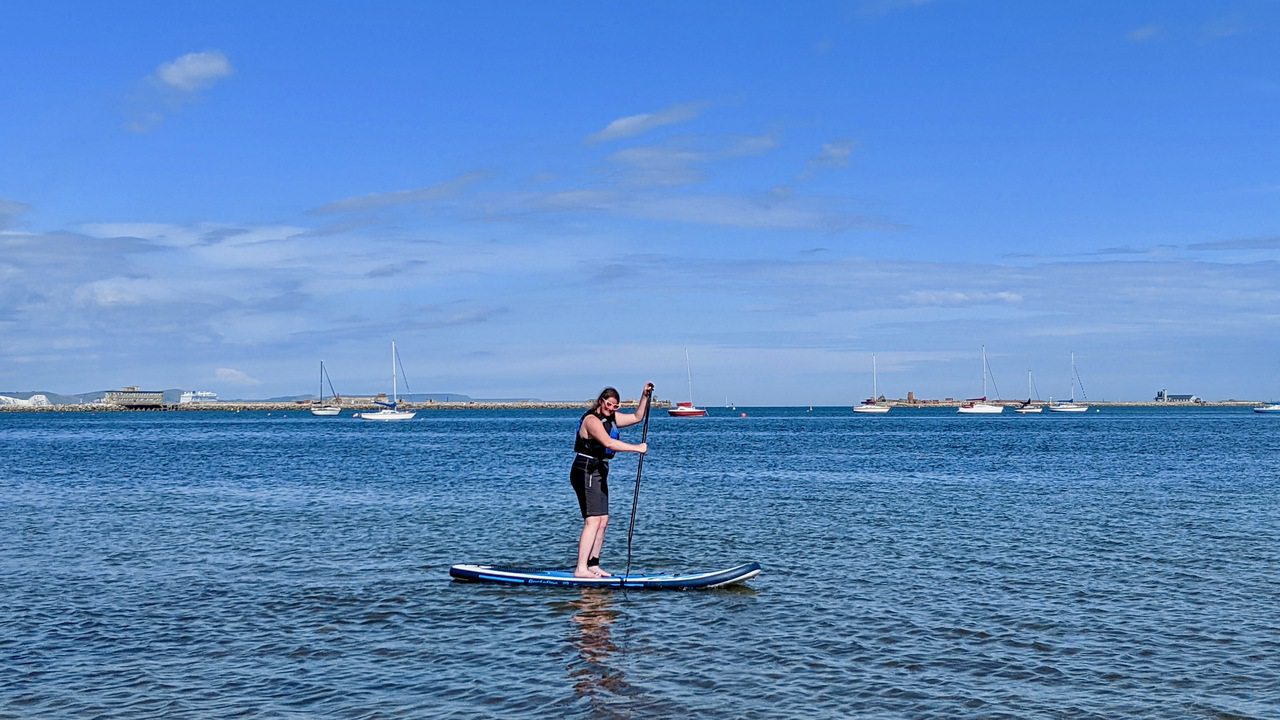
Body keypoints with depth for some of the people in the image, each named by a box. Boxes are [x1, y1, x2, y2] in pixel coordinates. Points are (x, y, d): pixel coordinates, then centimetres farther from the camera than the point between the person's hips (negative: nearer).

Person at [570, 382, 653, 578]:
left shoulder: (611, 418, 13)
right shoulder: (592, 420, -16)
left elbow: (637, 417, 20)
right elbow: (608, 442, -30)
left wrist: (645, 396, 9)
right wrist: (637, 448, -27)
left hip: (598, 473, 10)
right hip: (585, 472, -10)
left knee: (603, 520, 9)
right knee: (593, 520, -16)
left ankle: (593, 565, 13)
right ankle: (581, 569, -19)